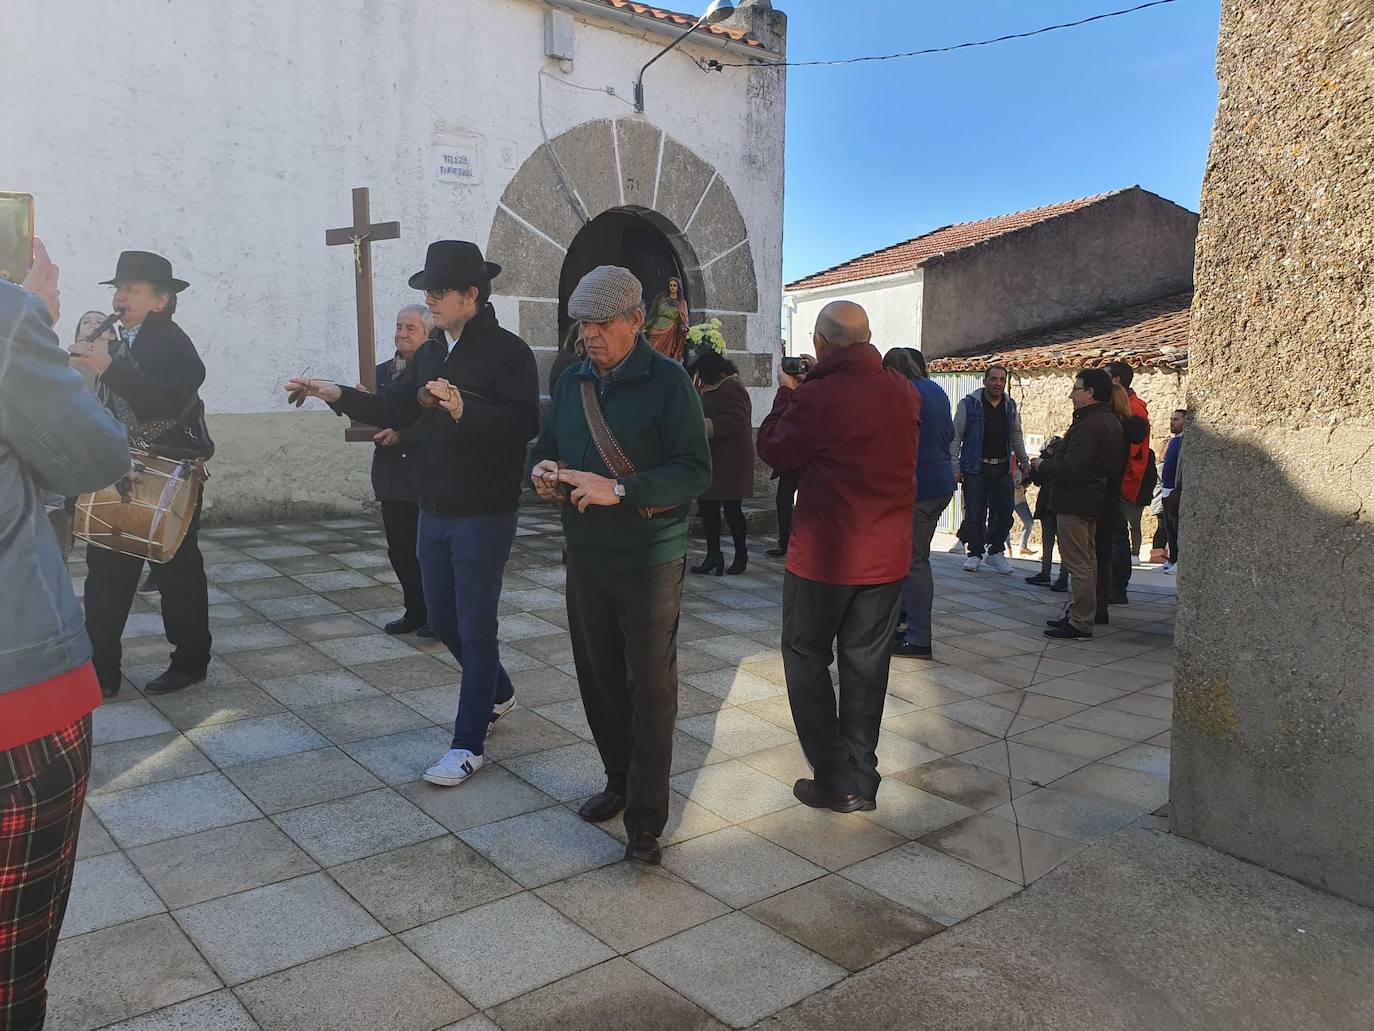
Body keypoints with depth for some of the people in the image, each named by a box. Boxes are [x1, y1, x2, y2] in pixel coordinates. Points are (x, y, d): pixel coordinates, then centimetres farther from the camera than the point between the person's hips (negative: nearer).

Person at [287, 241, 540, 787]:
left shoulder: (508, 351, -14)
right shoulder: (431, 351, 11)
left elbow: (523, 423, -26)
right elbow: (397, 411, 16)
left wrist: (464, 410, -38)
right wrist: (337, 395, 8)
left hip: (484, 515, -8)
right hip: (434, 511, 8)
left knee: (475, 624, -1)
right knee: (442, 618, 17)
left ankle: (468, 744, 9)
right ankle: (497, 693, 40)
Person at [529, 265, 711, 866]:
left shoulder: (667, 382, -10)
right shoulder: (572, 381, 8)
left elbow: (696, 472, -17)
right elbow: (546, 447, 18)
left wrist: (618, 490, -27)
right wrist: (542, 468, -7)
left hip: (650, 561, -6)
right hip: (586, 559, 6)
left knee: (650, 688, 0)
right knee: (598, 678, 15)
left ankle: (646, 820, 8)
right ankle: (619, 780, 34)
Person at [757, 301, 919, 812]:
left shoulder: (816, 396, -19)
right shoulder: (904, 393, 2)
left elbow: (774, 451, -4)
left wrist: (787, 393, 9)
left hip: (825, 557, -6)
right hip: (888, 556, 6)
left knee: (806, 657, 11)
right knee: (865, 664, 14)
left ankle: (835, 781, 11)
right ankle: (861, 780, 22)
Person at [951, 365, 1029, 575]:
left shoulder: (1010, 406, 11)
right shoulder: (969, 404, -4)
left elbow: (1016, 435, 22)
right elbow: (956, 437, -4)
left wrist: (1024, 462, 22)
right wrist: (955, 468, -10)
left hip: (1003, 469, 4)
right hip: (975, 469, -4)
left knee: (1004, 514, 4)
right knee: (975, 514, -1)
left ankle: (996, 552, 19)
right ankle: (975, 553, 13)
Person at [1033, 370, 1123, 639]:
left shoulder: (1089, 426, -21)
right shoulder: (1110, 421, 13)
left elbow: (1071, 469, -27)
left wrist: (1042, 466, -10)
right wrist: (1049, 462, 10)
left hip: (1075, 503, -11)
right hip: (1094, 500, 11)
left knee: (1078, 564, -6)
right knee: (1087, 561, 16)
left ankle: (1080, 624, -1)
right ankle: (1078, 615, 26)